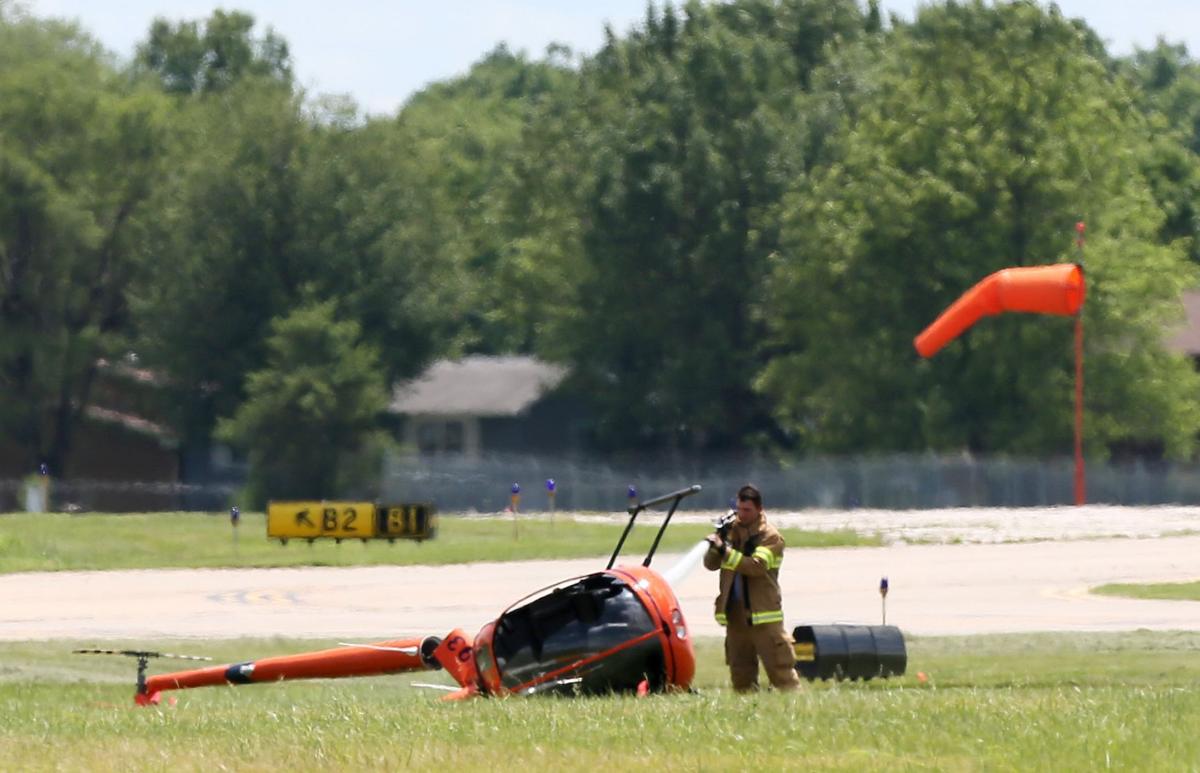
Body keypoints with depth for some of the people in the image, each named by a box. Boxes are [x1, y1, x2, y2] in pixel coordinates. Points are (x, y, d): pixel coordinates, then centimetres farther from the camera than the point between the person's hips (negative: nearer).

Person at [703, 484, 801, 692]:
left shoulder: (770, 536, -4)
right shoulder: (731, 531, 12)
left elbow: (757, 566, -19)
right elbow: (711, 564, 7)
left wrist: (725, 550, -23)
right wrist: (716, 546, -13)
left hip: (763, 614, -5)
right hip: (735, 615, 5)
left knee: (778, 664, -8)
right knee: (740, 674, 9)